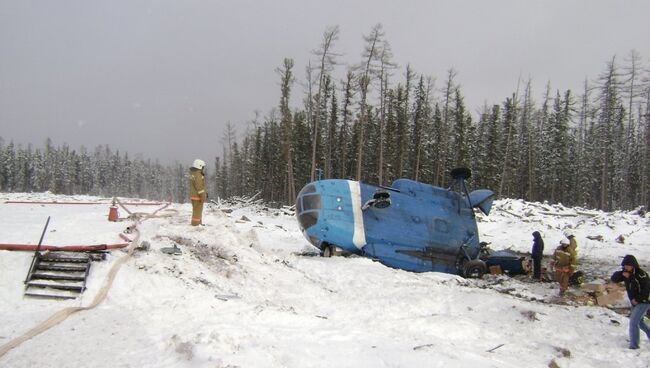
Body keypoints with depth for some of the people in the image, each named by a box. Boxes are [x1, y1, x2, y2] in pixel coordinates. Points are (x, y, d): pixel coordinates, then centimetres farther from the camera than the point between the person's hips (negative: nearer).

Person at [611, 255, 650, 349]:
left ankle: (634, 345, -5)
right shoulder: (626, 273, 1)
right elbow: (614, 279, -2)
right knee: (639, 322, 22)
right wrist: (621, 274, -20)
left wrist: (637, 299, -20)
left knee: (633, 322, -12)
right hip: (635, 302, 8)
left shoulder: (641, 274, -21)